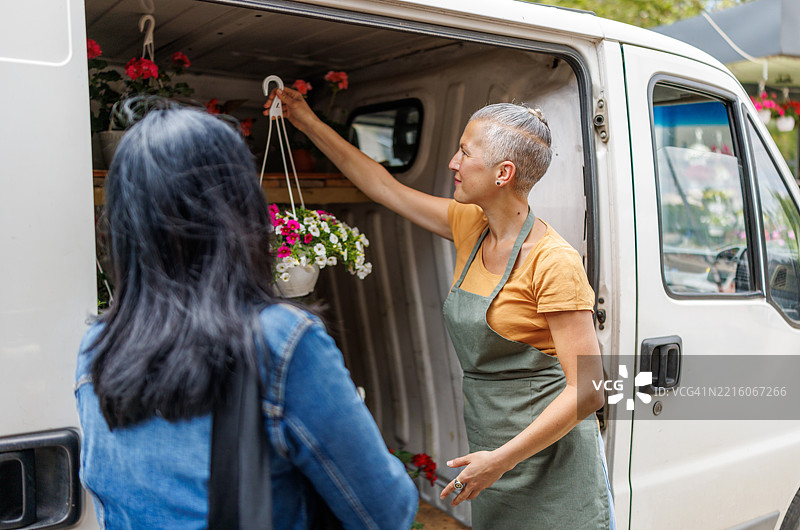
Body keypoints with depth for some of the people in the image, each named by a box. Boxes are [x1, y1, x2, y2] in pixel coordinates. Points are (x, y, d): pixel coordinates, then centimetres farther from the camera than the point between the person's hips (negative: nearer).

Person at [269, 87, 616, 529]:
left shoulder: (553, 261, -19)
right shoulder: (470, 227, 3)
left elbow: (587, 390, -19)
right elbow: (383, 186, 13)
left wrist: (501, 459, -19)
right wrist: (308, 123, 17)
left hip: (552, 462, -6)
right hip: (495, 454, 6)